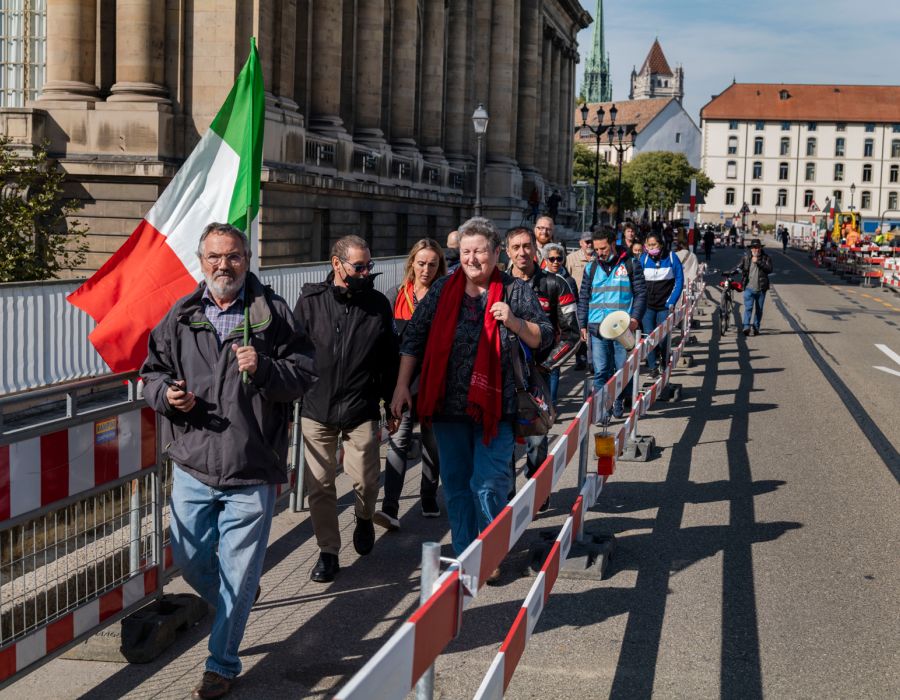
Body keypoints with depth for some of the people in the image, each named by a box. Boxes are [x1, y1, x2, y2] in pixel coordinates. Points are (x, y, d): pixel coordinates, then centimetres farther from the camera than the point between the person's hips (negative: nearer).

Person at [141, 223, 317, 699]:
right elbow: (151, 371, 14)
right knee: (189, 560, 12)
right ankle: (231, 601, 45)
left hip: (252, 471, -3)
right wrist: (166, 394, -7)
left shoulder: (272, 313, -2)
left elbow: (304, 374, -1)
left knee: (237, 571, 4)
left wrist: (264, 369, -20)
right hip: (193, 467, 3)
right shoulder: (180, 316, 5)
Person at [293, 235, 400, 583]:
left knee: (365, 480, -2)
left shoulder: (378, 304, 3)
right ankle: (328, 553, 18)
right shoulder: (310, 301, -1)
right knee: (319, 485, 3)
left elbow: (390, 359, 9)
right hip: (316, 409, 0)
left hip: (361, 411, 0)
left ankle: (364, 518, 33)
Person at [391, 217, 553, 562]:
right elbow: (413, 337, 9)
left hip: (494, 406, -3)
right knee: (455, 484, 11)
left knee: (488, 485, -5)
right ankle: (464, 556, 24)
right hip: (447, 405, 3)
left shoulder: (515, 291, 1)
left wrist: (514, 322, -15)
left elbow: (544, 338, 3)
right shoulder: (443, 289, 6)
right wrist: (402, 385, 3)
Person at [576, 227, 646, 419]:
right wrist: (583, 325, 8)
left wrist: (635, 318, -10)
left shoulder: (630, 265, 4)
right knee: (600, 371, -1)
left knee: (622, 368, 5)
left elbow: (641, 293, 3)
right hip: (597, 328, 2)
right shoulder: (592, 268, 12)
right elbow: (583, 299, 15)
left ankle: (618, 401, 23)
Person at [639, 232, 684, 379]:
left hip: (664, 306, -1)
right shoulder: (643, 259, 1)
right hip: (647, 306, 1)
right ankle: (653, 367, 5)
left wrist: (671, 302, -7)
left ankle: (664, 365, 18)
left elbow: (679, 280, -1)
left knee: (662, 337, -1)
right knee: (649, 337, -4)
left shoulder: (671, 257, -3)